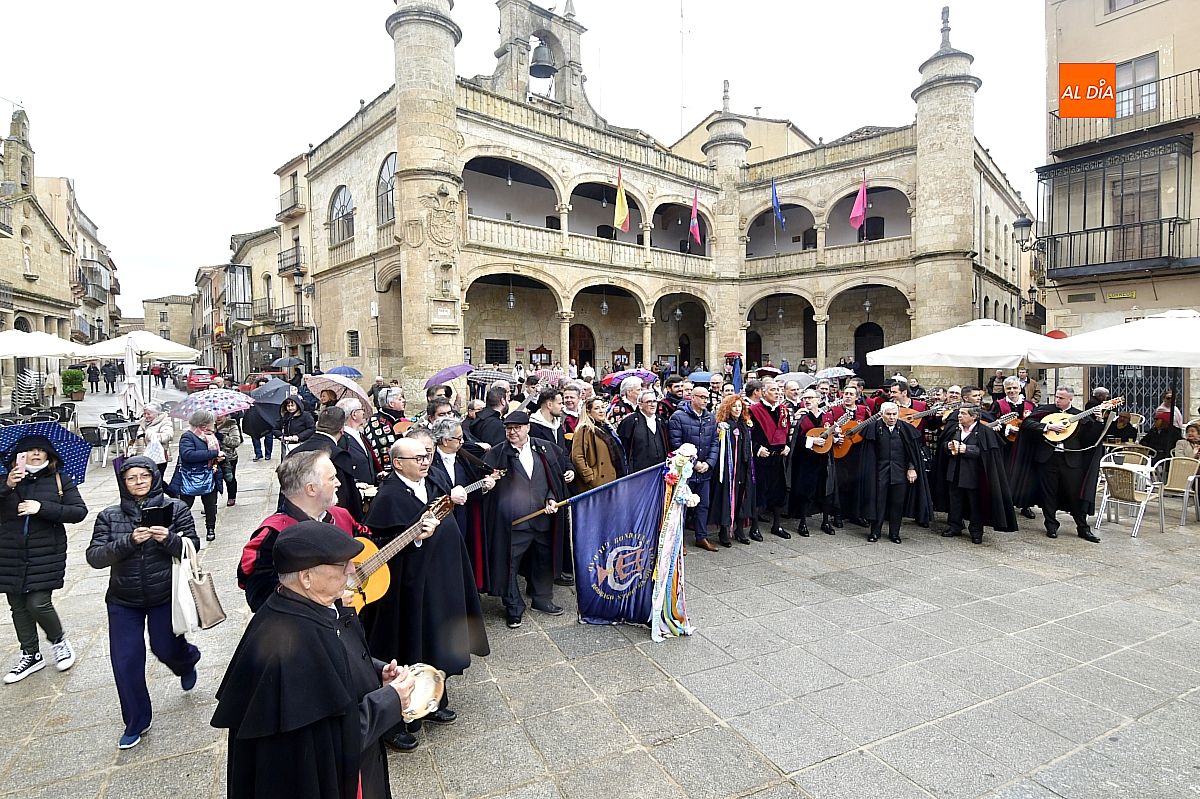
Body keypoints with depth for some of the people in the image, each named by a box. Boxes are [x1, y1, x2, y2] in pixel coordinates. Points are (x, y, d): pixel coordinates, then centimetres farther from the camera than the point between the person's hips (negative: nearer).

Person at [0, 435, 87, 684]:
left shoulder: (61, 480, 1)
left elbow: (79, 511, -7)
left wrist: (43, 508, -18)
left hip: (46, 554, -3)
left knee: (38, 603, -7)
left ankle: (59, 641, 20)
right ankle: (31, 656, 27)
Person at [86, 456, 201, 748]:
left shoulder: (175, 508, -7)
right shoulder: (109, 516, -2)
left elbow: (192, 548, -8)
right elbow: (94, 557, -10)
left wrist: (168, 539, -28)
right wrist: (129, 541, -26)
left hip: (165, 597, -2)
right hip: (123, 601, 2)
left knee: (167, 649, 8)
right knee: (125, 664, 4)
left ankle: (187, 662, 47)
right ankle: (136, 723, 25)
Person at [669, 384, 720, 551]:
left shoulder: (710, 418, 9)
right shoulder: (678, 417, -10)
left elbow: (715, 443, 10)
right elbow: (676, 445, -14)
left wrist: (709, 463, -4)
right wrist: (694, 463, -13)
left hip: (705, 471, 6)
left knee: (703, 505, 14)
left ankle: (702, 537, 27)